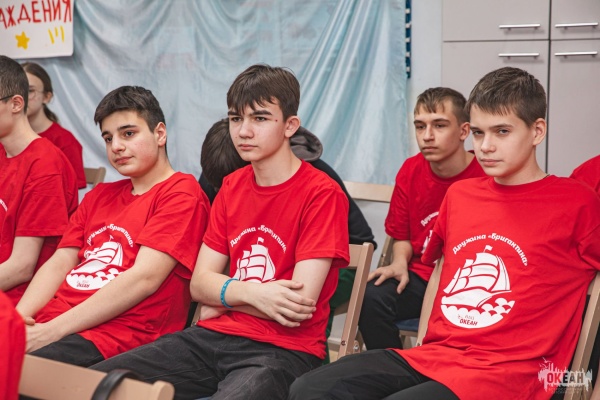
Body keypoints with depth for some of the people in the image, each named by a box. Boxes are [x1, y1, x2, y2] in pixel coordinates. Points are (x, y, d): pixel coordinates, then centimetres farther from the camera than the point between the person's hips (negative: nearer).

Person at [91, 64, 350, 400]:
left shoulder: (321, 194, -7)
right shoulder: (231, 187, 15)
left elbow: (296, 307, -14)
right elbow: (200, 283, 9)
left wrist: (224, 297, 0)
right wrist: (251, 292, -11)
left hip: (285, 350, -6)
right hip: (215, 337, 6)